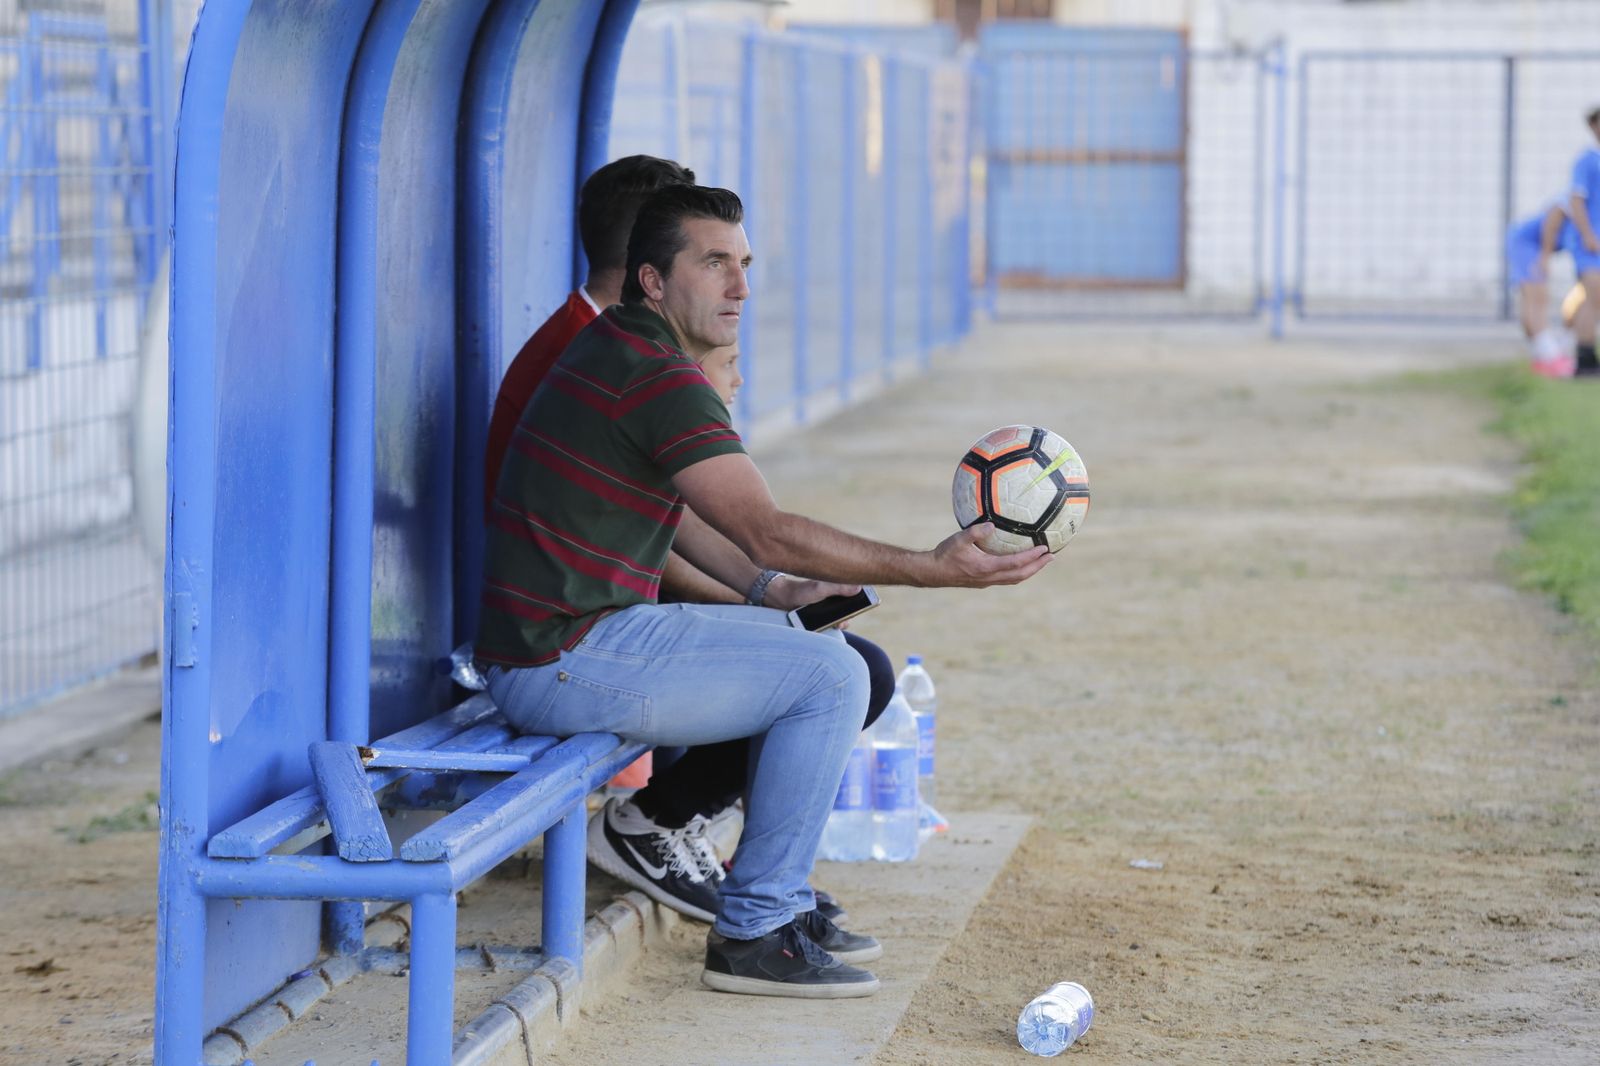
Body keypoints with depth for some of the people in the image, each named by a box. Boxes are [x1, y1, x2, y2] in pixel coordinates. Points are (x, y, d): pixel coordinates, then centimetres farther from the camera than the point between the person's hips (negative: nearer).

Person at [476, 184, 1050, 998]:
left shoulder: (616, 348, 15)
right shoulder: (659, 377, -19)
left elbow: (676, 514, 25)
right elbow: (767, 533, -24)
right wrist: (931, 570, -23)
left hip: (558, 640, 10)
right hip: (564, 663, -10)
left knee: (814, 644, 22)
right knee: (829, 677, -11)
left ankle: (781, 900, 24)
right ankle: (752, 934, -5)